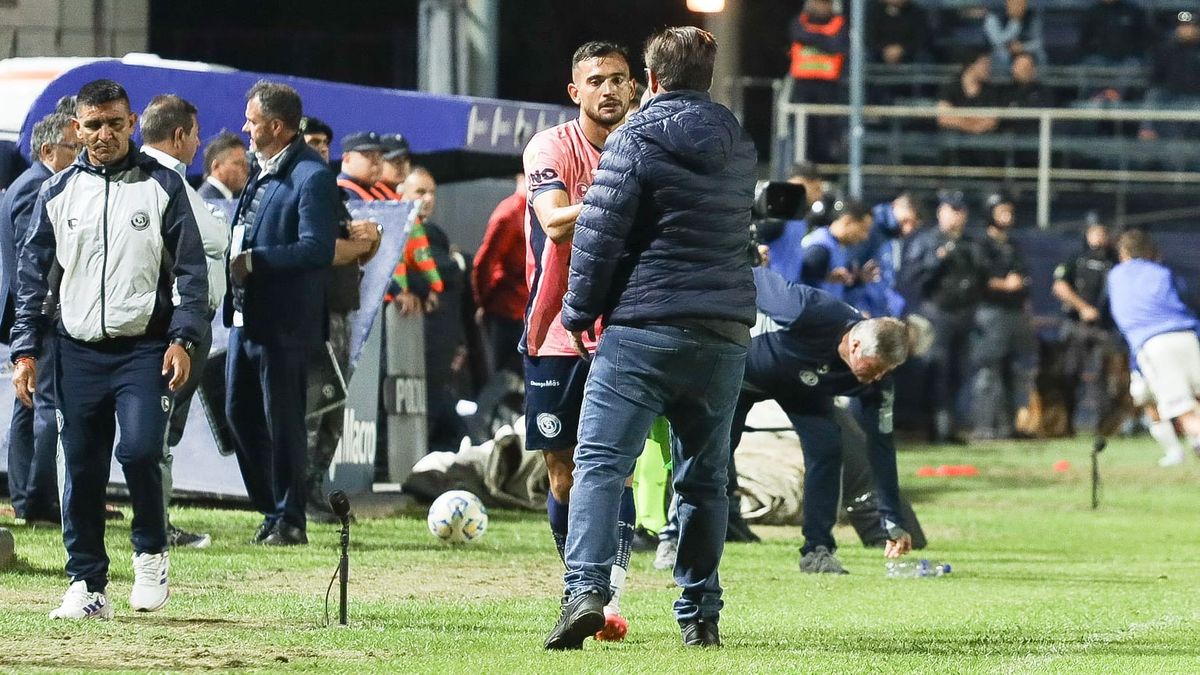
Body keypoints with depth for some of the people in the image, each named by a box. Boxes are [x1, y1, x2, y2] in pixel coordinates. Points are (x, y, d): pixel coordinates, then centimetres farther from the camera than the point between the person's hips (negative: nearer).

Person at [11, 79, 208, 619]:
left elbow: (192, 269, 3)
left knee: (139, 449, -18)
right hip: (77, 351, 3)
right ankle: (87, 585, 10)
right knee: (82, 469, 2)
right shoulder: (57, 193, 8)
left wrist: (182, 339, -7)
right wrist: (25, 351, 5)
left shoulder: (162, 186, 2)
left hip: (144, 347, -3)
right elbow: (32, 273, 11)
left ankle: (151, 553, 6)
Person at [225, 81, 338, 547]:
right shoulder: (261, 171, 15)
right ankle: (271, 510, 22)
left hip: (283, 321, -9)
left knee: (283, 421, -2)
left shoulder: (312, 177, -15)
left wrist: (252, 261, -24)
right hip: (246, 315, 9)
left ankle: (289, 520, 7)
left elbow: (317, 248, -23)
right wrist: (232, 258, 10)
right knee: (240, 413, 12)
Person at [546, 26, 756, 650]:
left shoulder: (633, 142, -5)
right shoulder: (739, 148, 13)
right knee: (704, 476, 12)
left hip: (643, 327, -5)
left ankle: (585, 591, -25)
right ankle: (700, 616, 13)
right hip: (726, 332, 5)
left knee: (600, 461, -8)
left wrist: (581, 312, 2)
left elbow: (598, 235, -8)